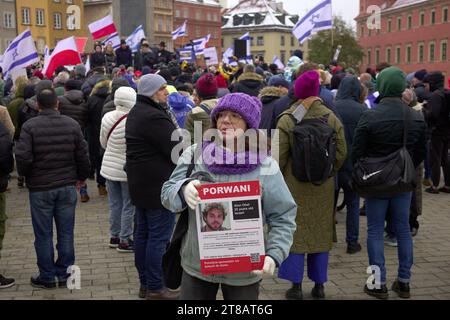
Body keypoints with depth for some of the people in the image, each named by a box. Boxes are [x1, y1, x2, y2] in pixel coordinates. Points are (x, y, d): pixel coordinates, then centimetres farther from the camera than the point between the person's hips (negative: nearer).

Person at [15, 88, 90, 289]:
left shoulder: (30, 126, -11)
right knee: (66, 233, 11)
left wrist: (25, 175, 6)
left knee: (43, 235, 8)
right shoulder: (72, 125, -1)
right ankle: (64, 275, 18)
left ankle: (47, 277, 16)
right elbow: (82, 155, 2)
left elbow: (23, 158, -15)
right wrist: (81, 176, 18)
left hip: (40, 188, -3)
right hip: (67, 186, 3)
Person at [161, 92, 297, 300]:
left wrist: (274, 255, -18)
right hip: (196, 265, 2)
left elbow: (283, 218, -4)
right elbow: (167, 195, -2)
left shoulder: (265, 166, -7)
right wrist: (184, 189, -24)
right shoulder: (195, 154, -2)